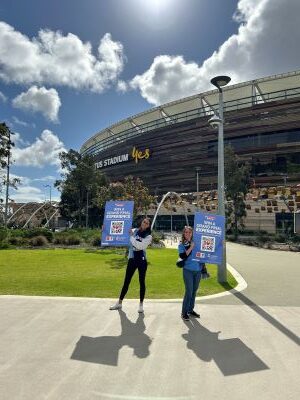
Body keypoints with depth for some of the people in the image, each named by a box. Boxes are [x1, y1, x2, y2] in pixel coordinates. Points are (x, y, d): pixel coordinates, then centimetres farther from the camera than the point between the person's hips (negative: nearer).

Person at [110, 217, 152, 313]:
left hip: (142, 261, -3)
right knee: (126, 282, 10)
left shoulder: (148, 236, -5)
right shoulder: (134, 231, 5)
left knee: (142, 282, 5)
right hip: (132, 260, 3)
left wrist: (132, 237, -18)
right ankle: (119, 303, 21)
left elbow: (140, 246, -19)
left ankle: (141, 305, 17)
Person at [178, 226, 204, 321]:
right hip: (188, 270, -4)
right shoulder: (181, 245, 0)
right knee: (189, 291, -6)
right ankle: (184, 312, 8)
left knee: (194, 291, 12)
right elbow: (182, 256, -14)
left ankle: (191, 310, 28)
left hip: (198, 270, 4)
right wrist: (191, 248, -17)